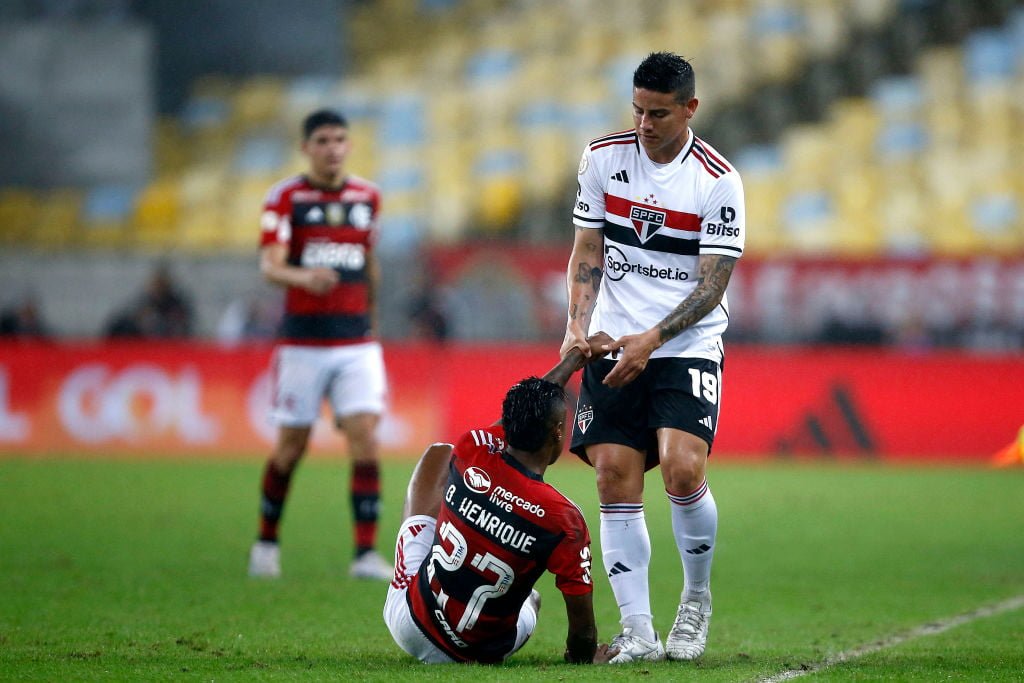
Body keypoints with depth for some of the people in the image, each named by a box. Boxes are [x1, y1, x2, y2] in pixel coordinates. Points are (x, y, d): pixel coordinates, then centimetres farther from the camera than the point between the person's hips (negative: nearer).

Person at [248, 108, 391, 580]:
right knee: (291, 447, 5)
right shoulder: (285, 198, -4)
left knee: (366, 439, -10)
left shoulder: (367, 196, 9)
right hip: (302, 342, -3)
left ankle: (366, 553, -9)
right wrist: (303, 277, -37)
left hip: (357, 342, 3)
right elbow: (269, 266, -17)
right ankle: (266, 542, 26)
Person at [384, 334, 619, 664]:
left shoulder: (469, 453, -17)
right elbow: (583, 629, -19)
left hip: (408, 626, 0)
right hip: (480, 653, 0)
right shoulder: (565, 520, -26)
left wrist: (575, 359, 21)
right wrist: (584, 658, 4)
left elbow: (520, 417, 8)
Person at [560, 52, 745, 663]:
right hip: (613, 348, 3)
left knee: (683, 471, -20)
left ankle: (697, 599, 6)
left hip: (689, 344, -3)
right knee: (616, 482, -6)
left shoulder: (718, 181, -9)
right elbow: (588, 252, 9)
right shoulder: (603, 157, 3)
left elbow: (713, 285, -10)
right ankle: (638, 632, -1)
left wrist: (652, 339, -20)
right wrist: (578, 326, -5)